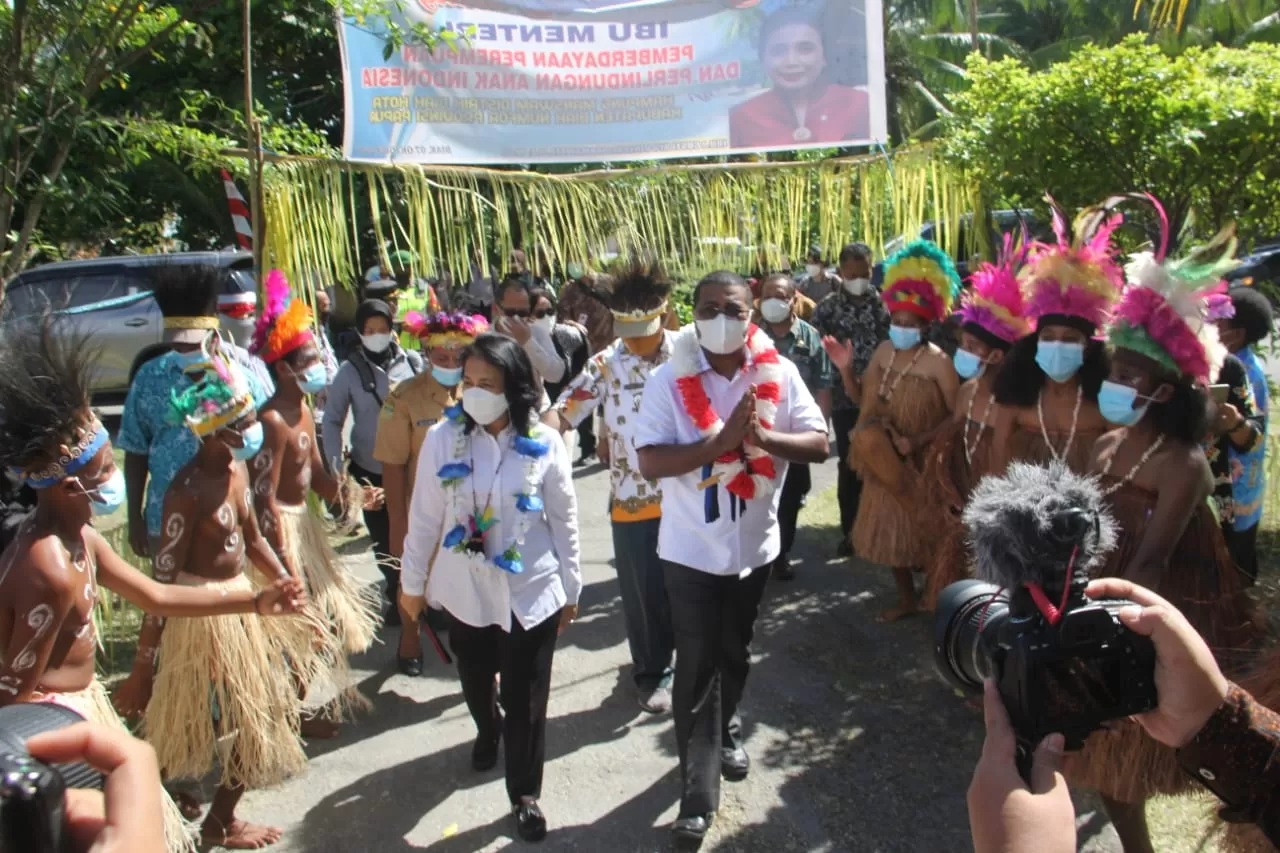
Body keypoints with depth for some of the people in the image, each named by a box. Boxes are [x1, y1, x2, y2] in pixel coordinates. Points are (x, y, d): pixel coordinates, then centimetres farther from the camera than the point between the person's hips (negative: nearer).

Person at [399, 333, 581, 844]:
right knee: (475, 680, 24)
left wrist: (570, 588, 3)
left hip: (531, 590, -2)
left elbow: (564, 521, -3)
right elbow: (424, 516, -2)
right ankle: (487, 731, 58)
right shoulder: (443, 438, -10)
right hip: (465, 589, 2)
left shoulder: (544, 443, -12)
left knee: (526, 698, 6)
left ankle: (525, 794, 29)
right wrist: (413, 581, 5)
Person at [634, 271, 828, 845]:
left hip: (754, 544, 3)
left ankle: (727, 730, 50)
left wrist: (762, 436, -28)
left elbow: (819, 445, -10)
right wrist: (720, 441, -31)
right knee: (696, 668, 2)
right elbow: (649, 462, -21)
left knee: (736, 653, 23)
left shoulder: (779, 375, -7)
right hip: (691, 550, -3)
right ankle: (698, 794, 14)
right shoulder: (669, 380, -14)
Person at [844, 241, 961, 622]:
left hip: (922, 463, -6)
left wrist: (917, 442, -24)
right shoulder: (883, 351, -1)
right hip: (887, 464, 6)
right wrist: (845, 370, -11)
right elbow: (866, 401, 3)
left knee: (924, 530, 7)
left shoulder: (938, 361, -19)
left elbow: (956, 414, -19)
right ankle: (907, 598, 35)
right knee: (891, 529, 16)